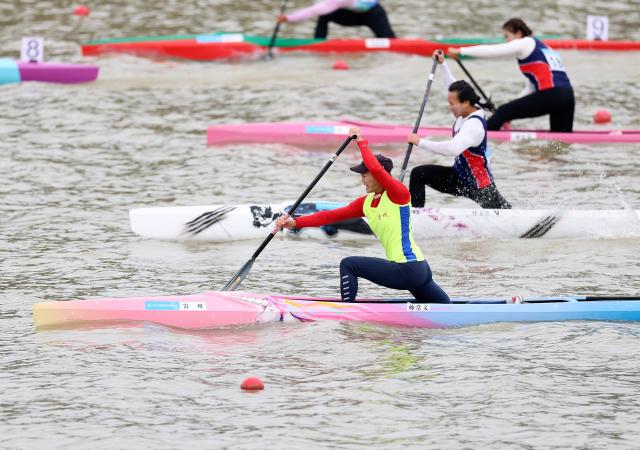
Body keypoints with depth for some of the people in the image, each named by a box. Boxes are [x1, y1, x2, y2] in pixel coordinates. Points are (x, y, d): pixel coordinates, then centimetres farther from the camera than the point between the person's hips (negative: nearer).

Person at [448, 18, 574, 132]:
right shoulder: (539, 47, 30)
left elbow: (491, 50, -1)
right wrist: (512, 111, 25)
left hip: (550, 95, -8)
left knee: (503, 112, 1)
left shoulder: (525, 44, 4)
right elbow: (531, 87, 29)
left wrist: (461, 51, 5)